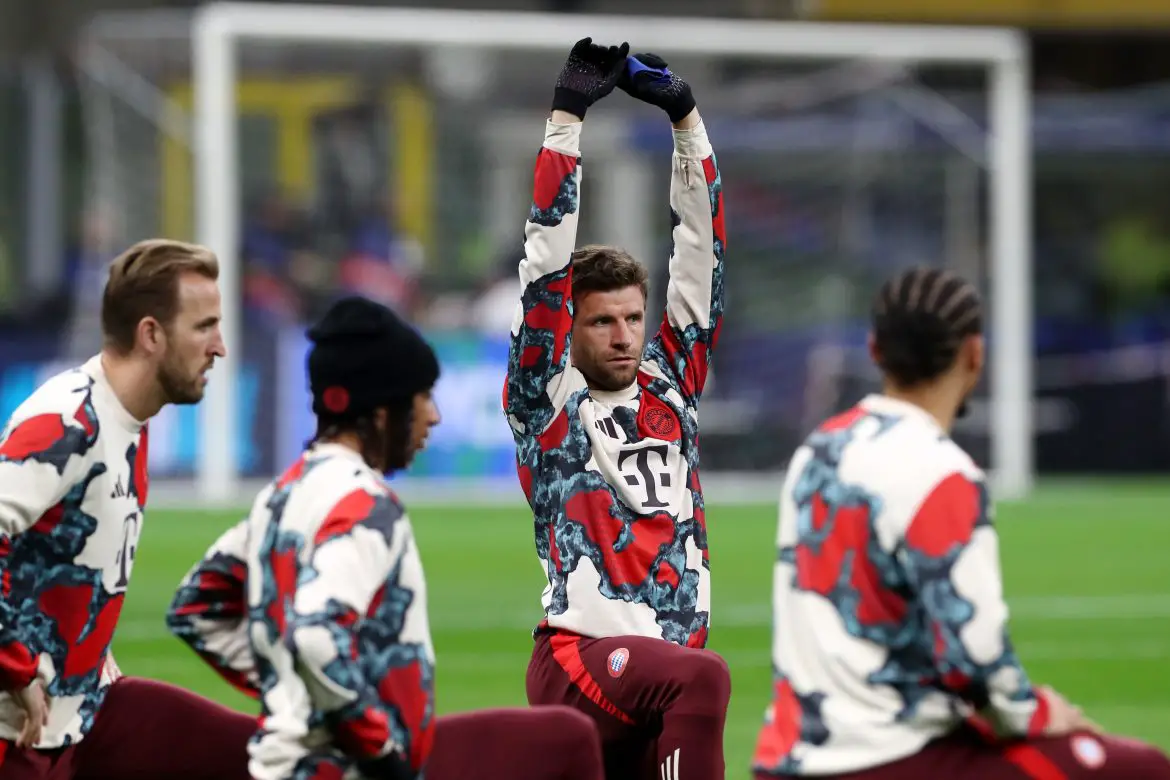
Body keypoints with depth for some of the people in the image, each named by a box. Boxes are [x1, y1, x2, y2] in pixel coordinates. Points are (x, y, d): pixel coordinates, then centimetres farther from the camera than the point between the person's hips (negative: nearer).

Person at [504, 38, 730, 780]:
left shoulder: (669, 383, 17)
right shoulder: (547, 398, 4)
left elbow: (702, 254, 16)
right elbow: (547, 263, -3)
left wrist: (686, 116, 11)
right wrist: (568, 115, -5)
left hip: (653, 690, 6)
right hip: (577, 660, -6)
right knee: (702, 680, -34)